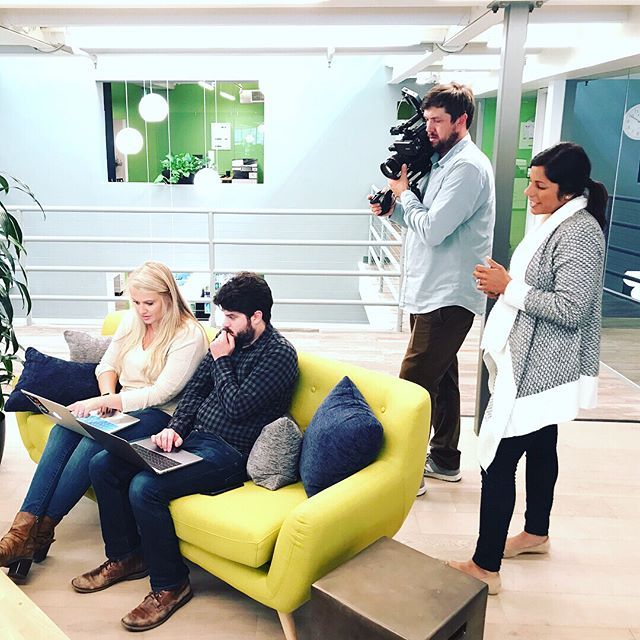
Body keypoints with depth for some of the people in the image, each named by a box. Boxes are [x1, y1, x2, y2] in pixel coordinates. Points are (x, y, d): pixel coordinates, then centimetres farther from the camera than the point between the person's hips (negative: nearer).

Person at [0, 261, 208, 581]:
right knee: (62, 430, -22)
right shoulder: (132, 320, 9)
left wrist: (101, 402, -23)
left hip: (157, 414, -6)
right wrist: (107, 396, -7)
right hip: (119, 404, 7)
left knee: (93, 442, -31)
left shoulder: (189, 335, -13)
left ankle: (41, 531, -19)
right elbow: (107, 365, 15)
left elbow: (161, 393, -19)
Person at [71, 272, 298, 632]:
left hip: (229, 453, -9)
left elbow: (237, 407, -20)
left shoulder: (279, 354, -13)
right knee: (103, 465, 0)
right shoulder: (229, 339, 11)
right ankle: (126, 557, 16)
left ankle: (170, 585, -6)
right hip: (192, 436, 9)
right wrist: (175, 428, -2)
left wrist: (221, 360, -10)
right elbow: (196, 388, 13)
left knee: (145, 488, -27)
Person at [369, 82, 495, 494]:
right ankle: (445, 460, 30)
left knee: (413, 383, -10)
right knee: (440, 376, 17)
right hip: (433, 292, 11)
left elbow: (432, 230, -23)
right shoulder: (444, 161, 16)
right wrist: (392, 209, 1)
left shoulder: (468, 166, -15)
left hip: (448, 297, -10)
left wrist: (403, 194, -7)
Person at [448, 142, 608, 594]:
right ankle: (536, 534, 41)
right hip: (537, 365, 10)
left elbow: (572, 308, -25)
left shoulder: (579, 232, -20)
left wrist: (509, 287, -19)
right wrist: (504, 285, 2)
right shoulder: (555, 222, 11)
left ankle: (486, 568, 4)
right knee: (540, 448, 22)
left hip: (539, 369, -10)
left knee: (497, 460, -7)